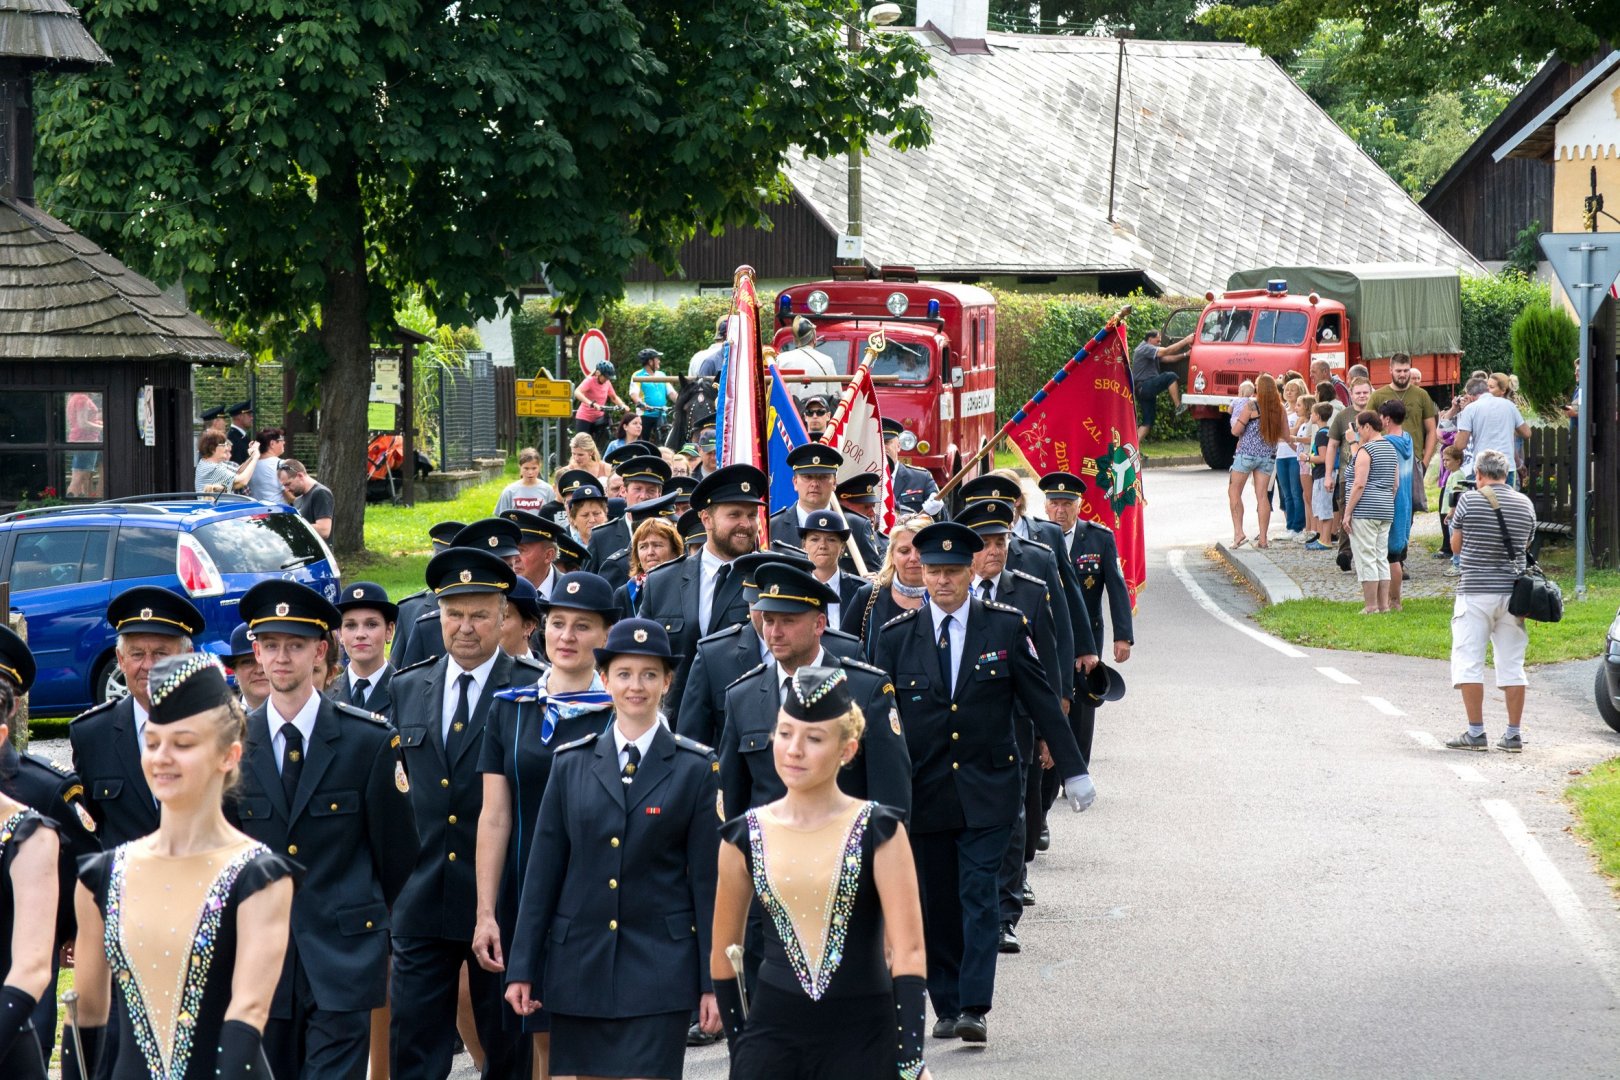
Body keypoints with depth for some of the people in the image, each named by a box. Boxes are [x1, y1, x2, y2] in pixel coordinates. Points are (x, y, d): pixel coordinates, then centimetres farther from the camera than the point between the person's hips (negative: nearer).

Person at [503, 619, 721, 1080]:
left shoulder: (695, 768, 1)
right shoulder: (571, 763, 8)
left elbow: (708, 880, 0)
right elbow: (543, 870, 8)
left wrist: (712, 982, -3)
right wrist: (522, 968, 4)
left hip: (659, 968, -3)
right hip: (578, 966, 3)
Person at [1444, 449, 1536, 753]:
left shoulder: (1469, 500, -7)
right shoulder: (1525, 504, 4)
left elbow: (1456, 547, 2)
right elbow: (1525, 546, 14)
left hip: (1475, 592, -4)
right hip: (1512, 591, 4)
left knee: (1468, 662, 1)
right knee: (1512, 665, 8)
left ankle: (1475, 732, -3)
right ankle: (1514, 734, 9)